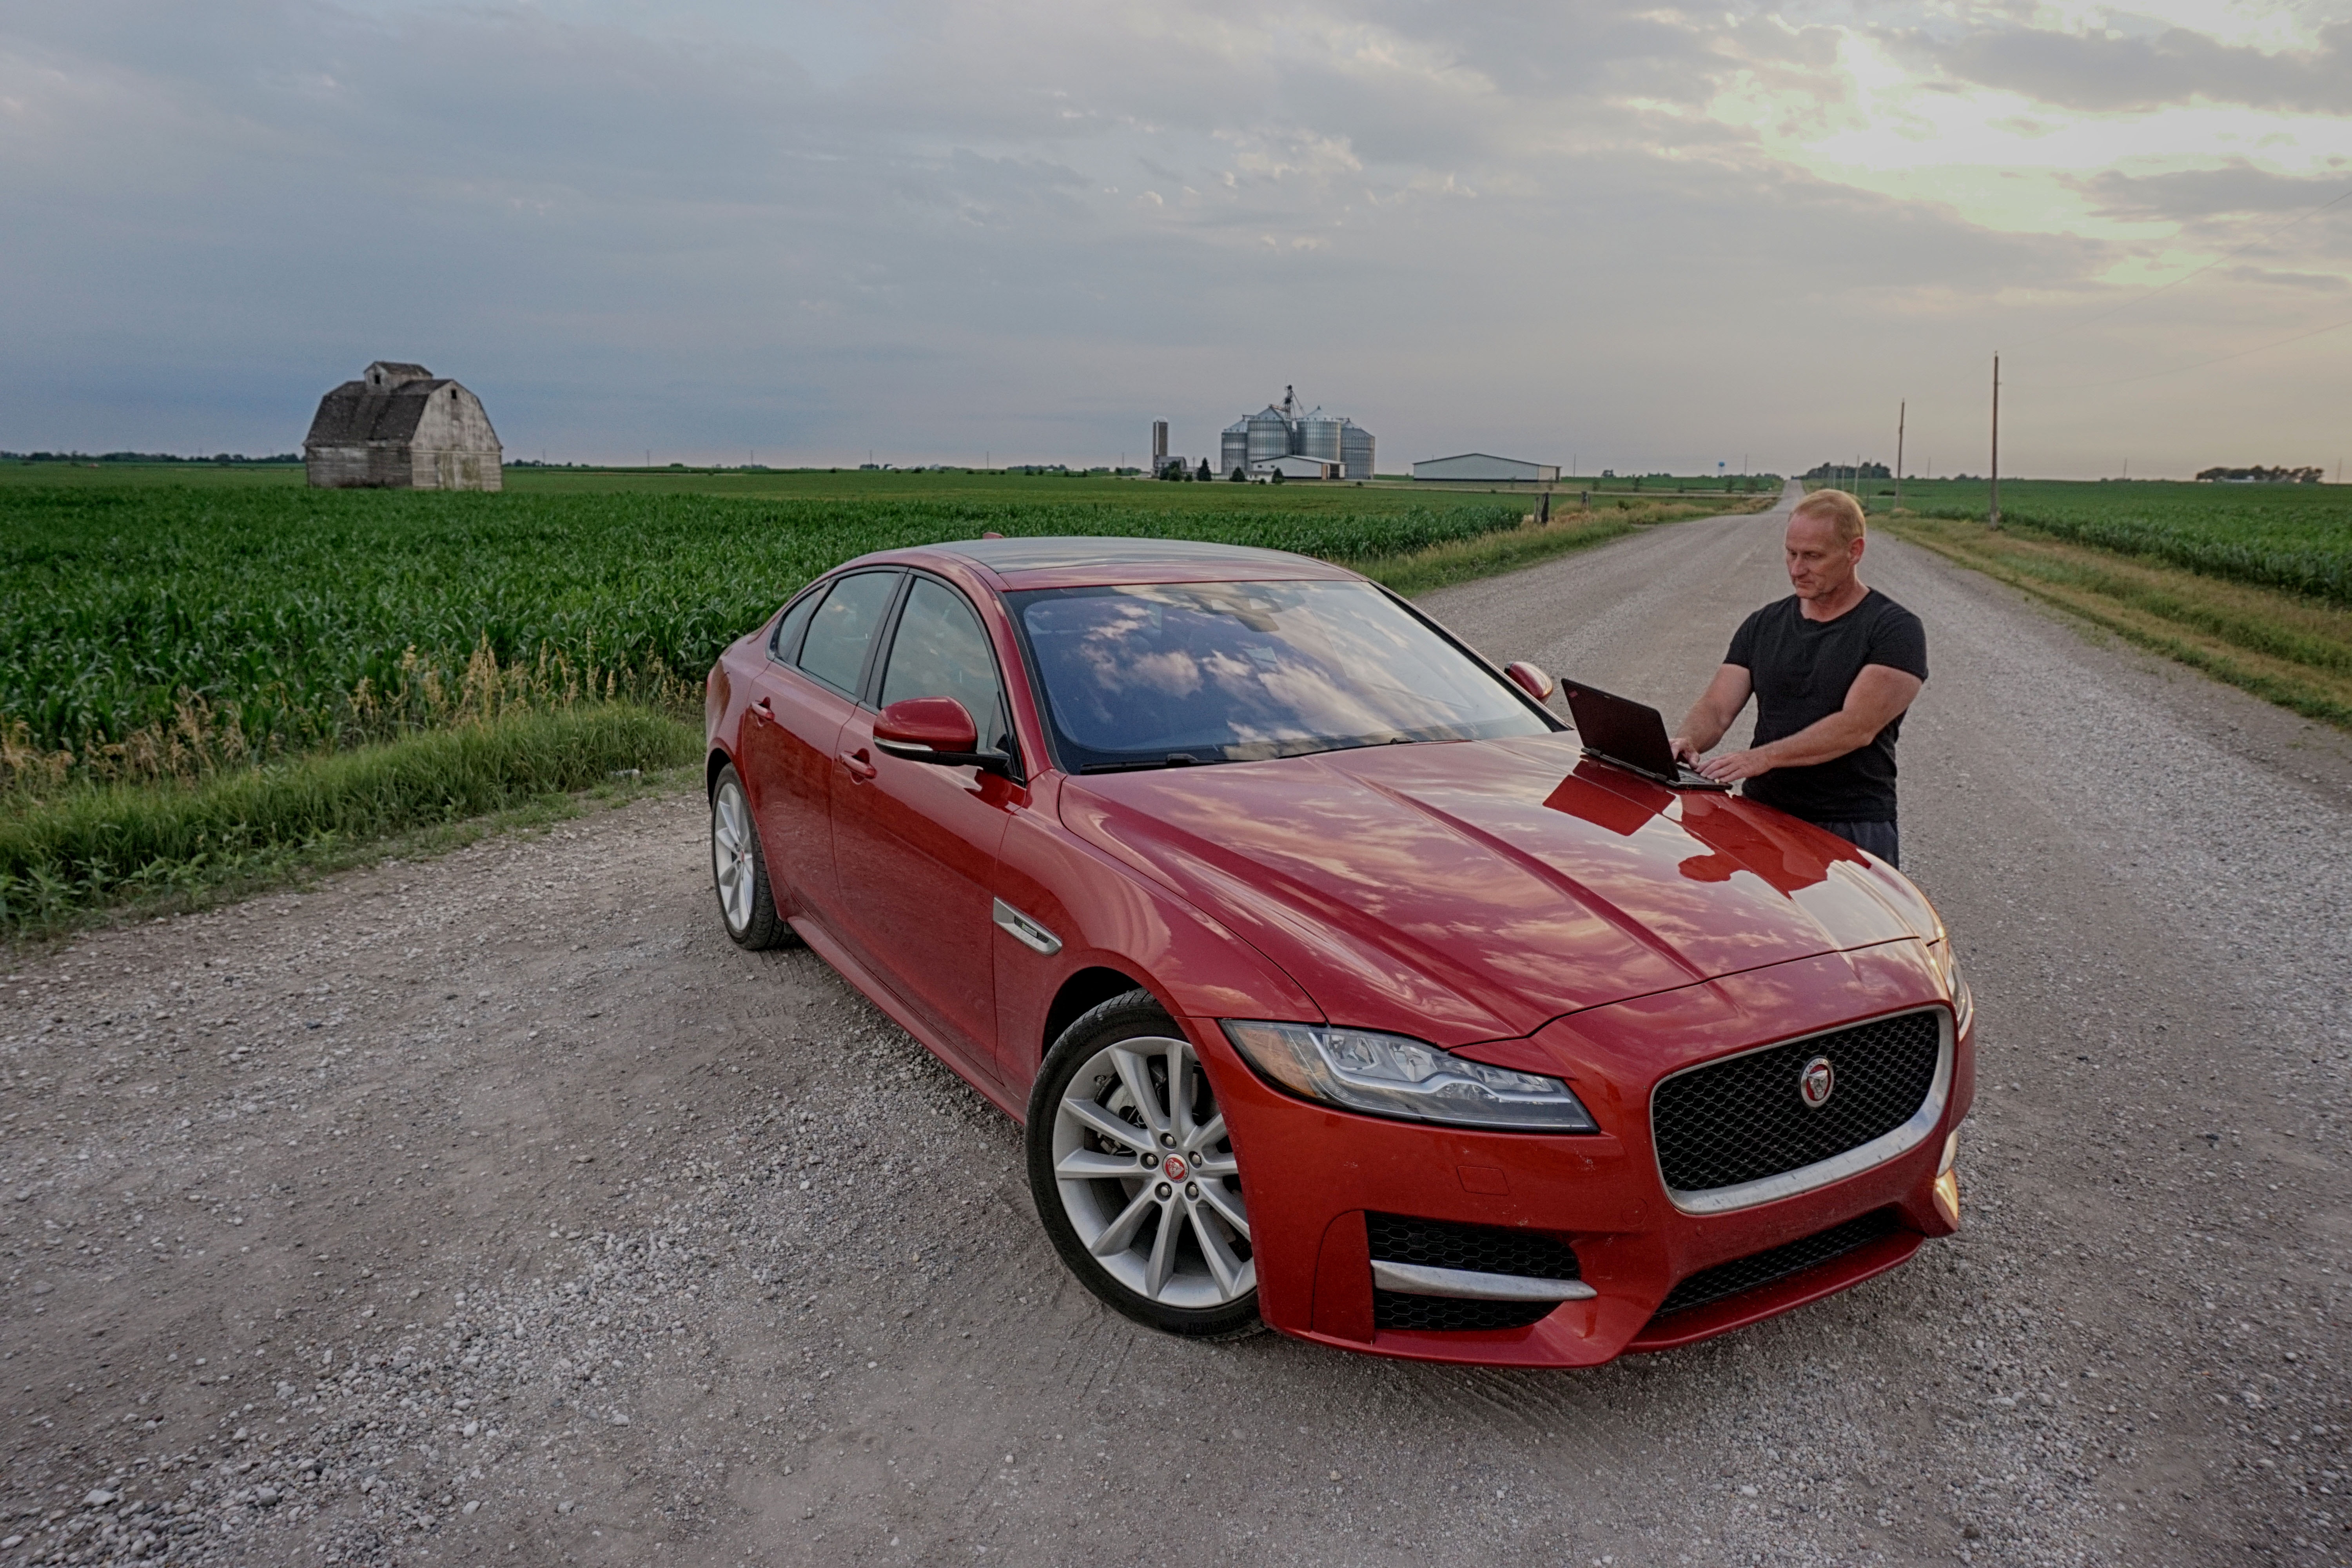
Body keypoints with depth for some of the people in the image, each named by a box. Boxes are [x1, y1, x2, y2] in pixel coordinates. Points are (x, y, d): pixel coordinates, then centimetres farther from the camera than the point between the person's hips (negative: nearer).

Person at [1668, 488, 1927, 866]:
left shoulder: (1895, 630, -3)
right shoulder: (1764, 625, 14)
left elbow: (1858, 728, -16)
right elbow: (1716, 708, 6)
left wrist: (1763, 757, -26)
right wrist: (1688, 742, -18)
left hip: (1852, 829, -4)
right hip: (1761, 813, 4)